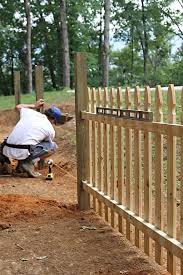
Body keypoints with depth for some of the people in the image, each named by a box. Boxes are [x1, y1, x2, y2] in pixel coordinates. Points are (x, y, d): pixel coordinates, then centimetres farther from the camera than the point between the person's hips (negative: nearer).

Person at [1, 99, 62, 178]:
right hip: (22, 153, -5)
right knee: (53, 146, 10)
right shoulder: (50, 130, 7)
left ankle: (21, 163, 18)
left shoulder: (29, 113, 14)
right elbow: (49, 144, 29)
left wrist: (34, 106, 48)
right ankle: (29, 163, -3)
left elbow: (18, 107, 37)